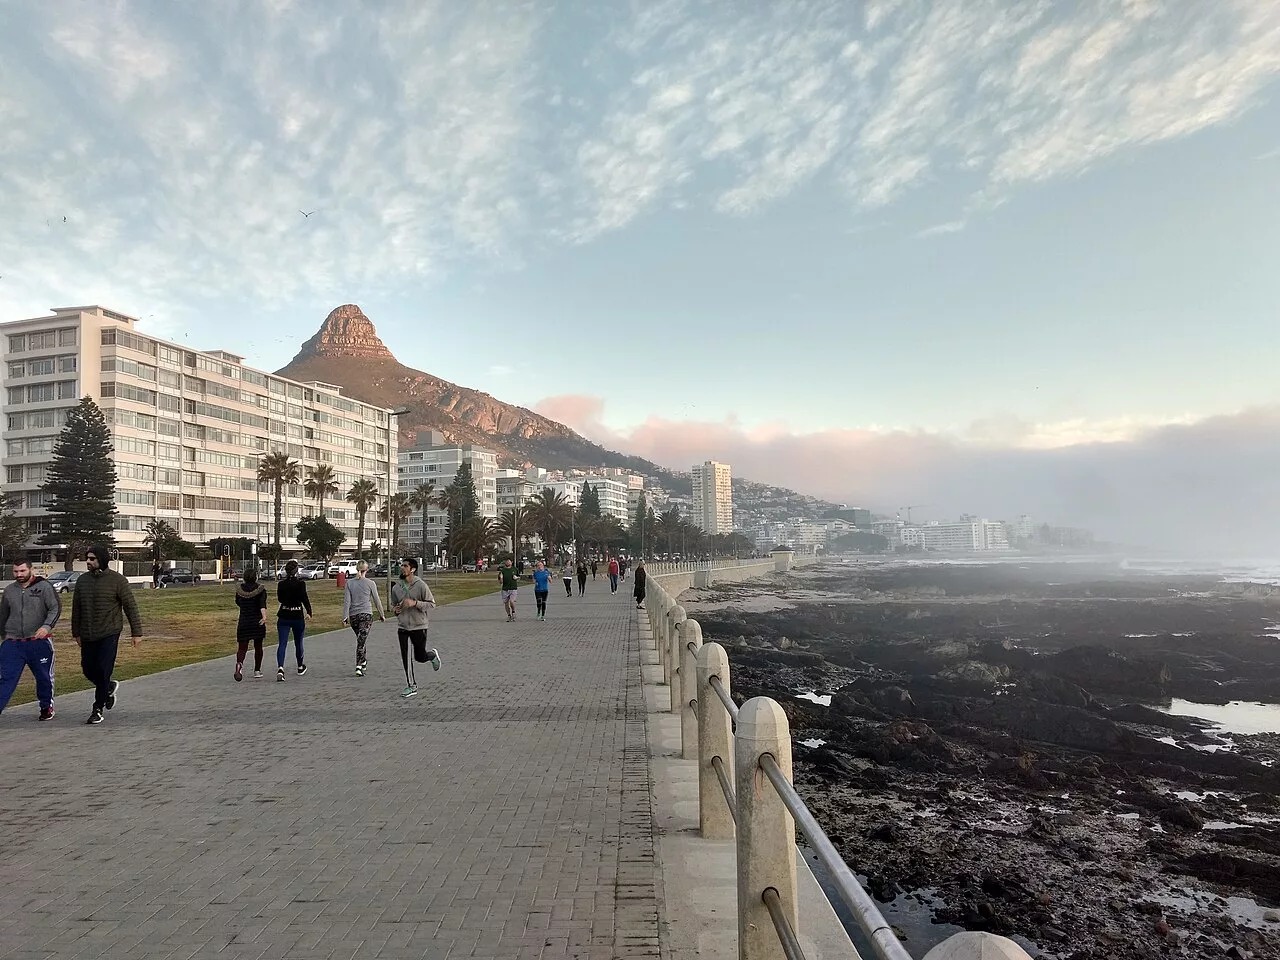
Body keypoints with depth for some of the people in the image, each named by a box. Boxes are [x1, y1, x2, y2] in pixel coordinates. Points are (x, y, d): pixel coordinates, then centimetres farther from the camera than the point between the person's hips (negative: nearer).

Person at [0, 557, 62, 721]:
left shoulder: (44, 587, -3)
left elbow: (55, 608, -10)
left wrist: (47, 626, -26)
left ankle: (46, 707, 27)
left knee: (44, 678, 10)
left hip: (39, 643, -3)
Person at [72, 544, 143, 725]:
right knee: (88, 670, 9)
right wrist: (76, 632, 18)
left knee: (103, 670, -7)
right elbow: (76, 608, 16)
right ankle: (110, 687, 37)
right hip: (88, 635, 5)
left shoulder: (117, 580, -8)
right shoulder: (82, 581, 6)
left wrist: (136, 632, -6)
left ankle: (98, 709, 3)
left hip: (109, 634, -5)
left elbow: (130, 606, -5)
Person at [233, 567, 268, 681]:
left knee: (242, 647, 1)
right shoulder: (260, 589, -8)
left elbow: (238, 603, 17)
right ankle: (257, 671, 19)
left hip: (243, 622, 2)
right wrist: (264, 616, -34)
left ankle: (239, 664, -29)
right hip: (257, 622, -1)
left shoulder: (239, 589, 2)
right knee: (258, 647, 14)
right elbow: (262, 604, -23)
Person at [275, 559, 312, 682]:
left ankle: (280, 667, -23)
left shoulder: (281, 584, 2)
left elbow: (280, 598, 14)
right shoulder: (300, 583, -9)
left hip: (283, 617, 2)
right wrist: (309, 612, -13)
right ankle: (301, 667, 32)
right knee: (298, 643, 15)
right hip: (298, 616, -2)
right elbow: (304, 598, -17)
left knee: (282, 643, -2)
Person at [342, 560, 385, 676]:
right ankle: (359, 666, -18)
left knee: (360, 639, 20)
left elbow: (347, 600, -2)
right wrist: (381, 615, 13)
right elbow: (377, 600, 3)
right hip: (366, 614, -3)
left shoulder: (349, 583, 2)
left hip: (353, 615, 3)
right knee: (361, 641, -7)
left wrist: (345, 616, -1)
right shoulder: (370, 583, -3)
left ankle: (363, 662, 32)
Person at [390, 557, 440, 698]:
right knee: (405, 658, 0)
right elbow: (393, 604, 17)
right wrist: (395, 609, -7)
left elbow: (431, 603, -9)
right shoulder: (396, 587, 3)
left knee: (420, 657, 5)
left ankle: (433, 654, 39)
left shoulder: (421, 585, -11)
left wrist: (415, 603, -23)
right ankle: (411, 687, 10)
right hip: (402, 627, 4)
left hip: (419, 626, -4)